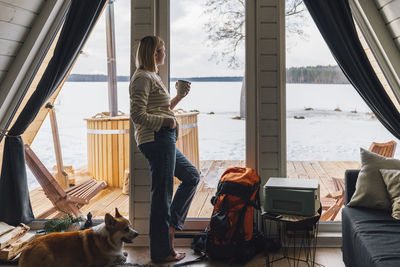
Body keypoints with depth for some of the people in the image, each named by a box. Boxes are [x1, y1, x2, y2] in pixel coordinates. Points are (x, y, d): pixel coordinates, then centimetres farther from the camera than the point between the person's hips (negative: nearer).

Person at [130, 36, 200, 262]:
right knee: (162, 194, -4)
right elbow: (138, 116, -19)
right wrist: (167, 120, -15)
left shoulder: (153, 76, 20)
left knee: (192, 177, 19)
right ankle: (162, 251, 5)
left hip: (165, 140, 11)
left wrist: (179, 97, 20)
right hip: (156, 140, -11)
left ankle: (170, 224, 18)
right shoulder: (142, 77, -11)